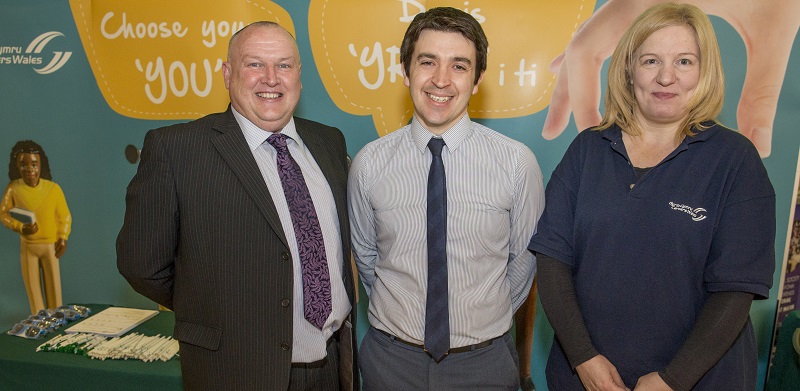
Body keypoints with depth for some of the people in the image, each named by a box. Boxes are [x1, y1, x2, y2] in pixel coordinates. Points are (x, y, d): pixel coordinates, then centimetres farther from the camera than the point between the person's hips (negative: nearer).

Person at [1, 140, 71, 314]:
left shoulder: (53, 188, -12)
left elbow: (64, 216, -2)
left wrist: (63, 238, -11)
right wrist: (21, 227, -17)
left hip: (50, 245, -1)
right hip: (27, 245, 1)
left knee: (53, 285, 6)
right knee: (32, 286, 11)